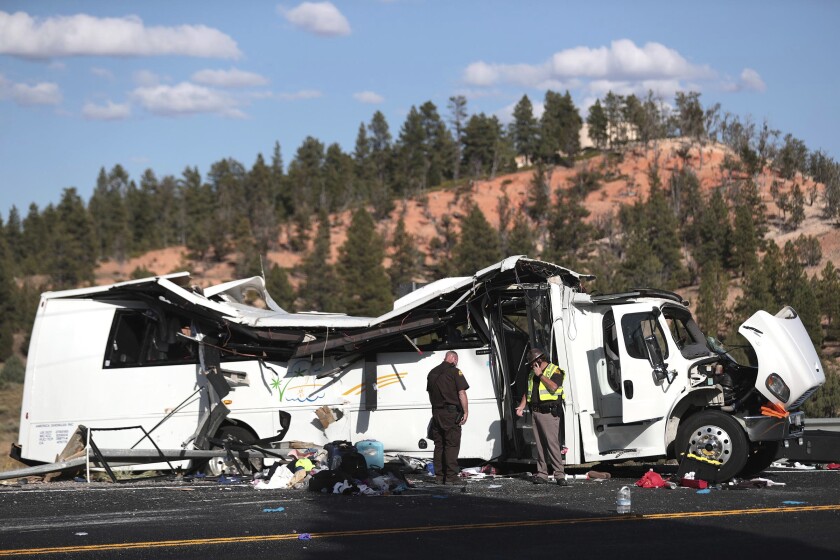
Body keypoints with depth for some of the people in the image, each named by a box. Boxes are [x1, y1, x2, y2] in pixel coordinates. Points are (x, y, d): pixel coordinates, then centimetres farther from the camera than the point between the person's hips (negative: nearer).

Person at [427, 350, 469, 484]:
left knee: (439, 446, 11)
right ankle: (450, 477, -8)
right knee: (452, 445, -4)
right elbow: (461, 393, -13)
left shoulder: (432, 373, 13)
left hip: (436, 413, 6)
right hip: (451, 413, -6)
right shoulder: (455, 371, -8)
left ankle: (439, 476, 11)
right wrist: (466, 412, -8)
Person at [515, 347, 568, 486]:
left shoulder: (555, 371, -2)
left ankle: (560, 474, -14)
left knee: (552, 442, -13)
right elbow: (527, 392, 25)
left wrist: (540, 375, -11)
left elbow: (553, 387, -18)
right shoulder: (532, 373, 21)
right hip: (535, 412, 7)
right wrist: (521, 406, 11)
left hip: (549, 412, -7)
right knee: (540, 445, 6)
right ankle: (542, 474, 8)